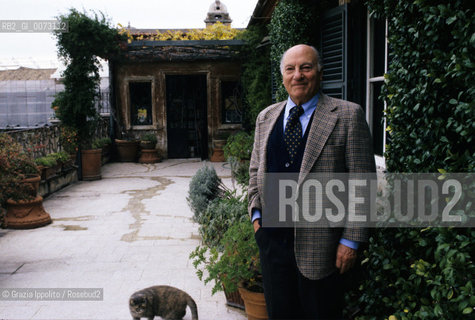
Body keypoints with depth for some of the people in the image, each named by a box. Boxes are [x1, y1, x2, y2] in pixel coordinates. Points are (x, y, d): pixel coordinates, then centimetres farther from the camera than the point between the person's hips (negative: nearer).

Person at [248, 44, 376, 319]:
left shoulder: (348, 116, -7)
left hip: (319, 243, -4)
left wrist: (351, 240, -12)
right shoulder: (266, 117, 10)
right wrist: (256, 213, 8)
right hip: (272, 238, 5)